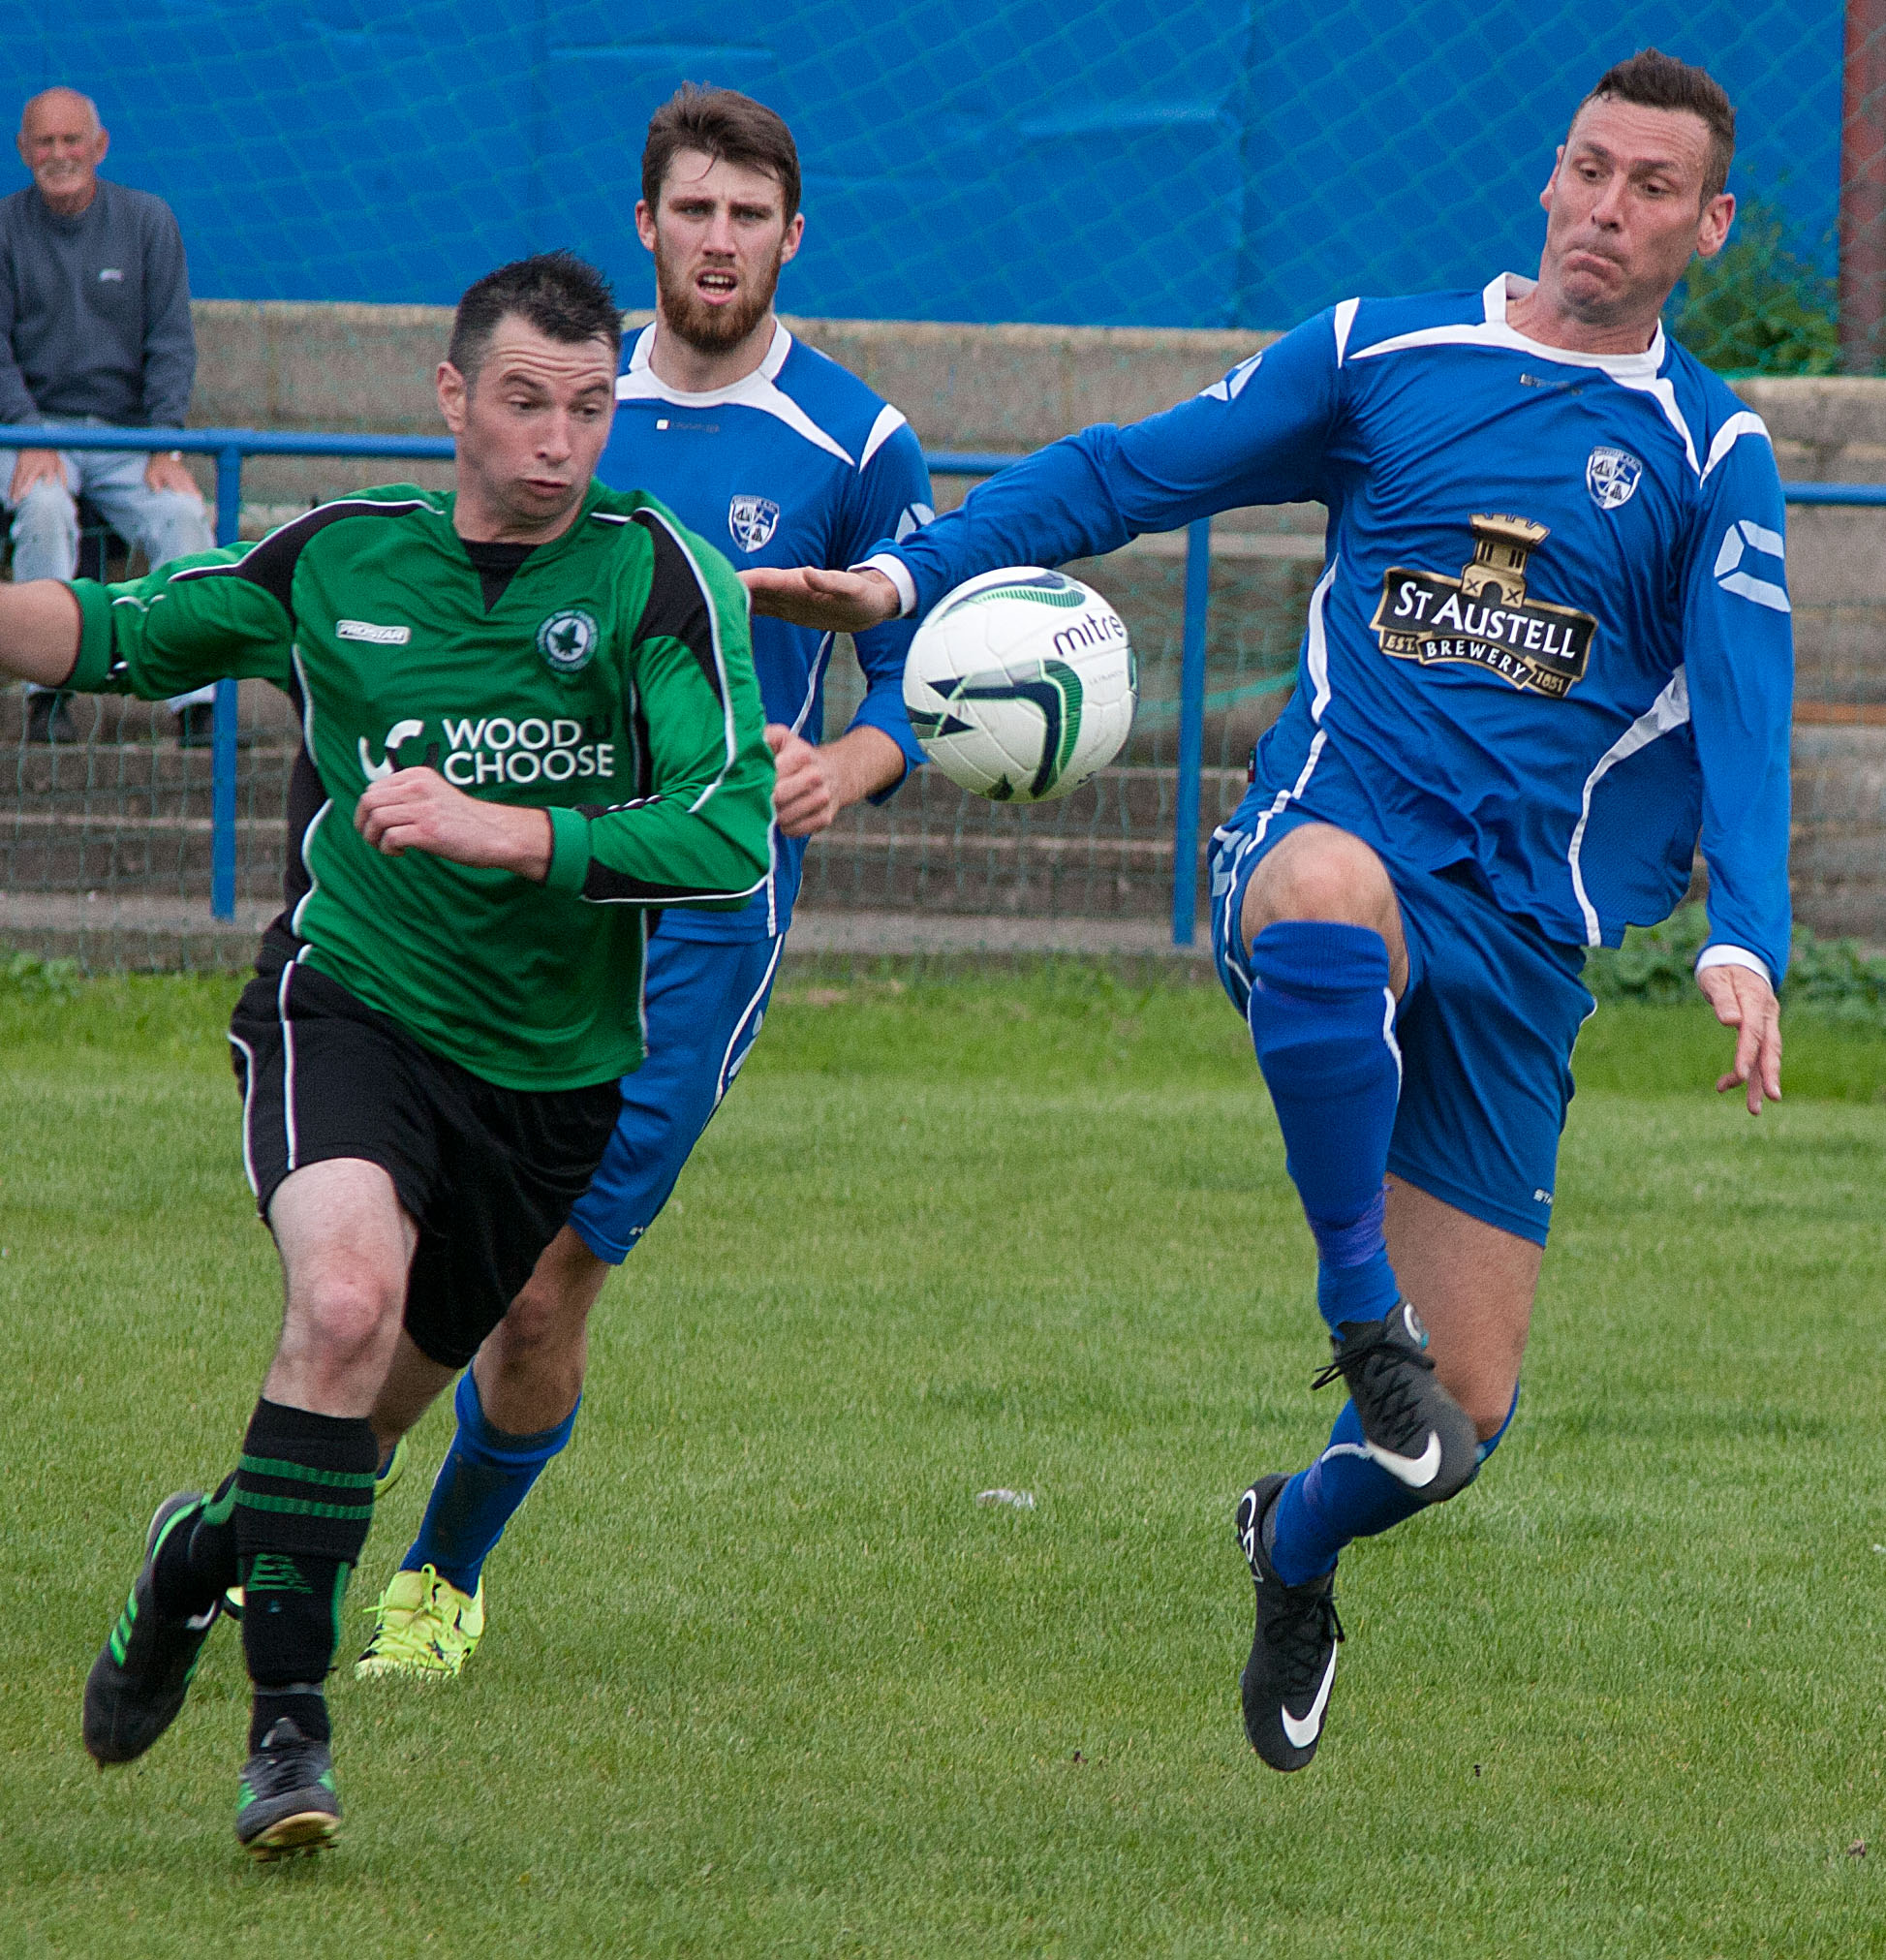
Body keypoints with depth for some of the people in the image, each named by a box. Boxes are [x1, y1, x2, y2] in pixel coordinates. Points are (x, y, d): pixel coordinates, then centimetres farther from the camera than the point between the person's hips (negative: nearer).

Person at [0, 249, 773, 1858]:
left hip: (558, 1067, 2)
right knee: (348, 1299, -29)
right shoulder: (336, 558, 0)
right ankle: (289, 1723, -20)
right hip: (350, 1004, -2)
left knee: (376, 1394, 15)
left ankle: (211, 1542, 49)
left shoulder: (662, 578, -8)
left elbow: (732, 835, -18)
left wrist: (501, 831, -28)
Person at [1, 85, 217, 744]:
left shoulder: (147, 221, 6)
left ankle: (198, 702, -29)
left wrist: (166, 448, -10)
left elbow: (170, 339, 3)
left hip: (127, 437, 1)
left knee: (184, 516, -26)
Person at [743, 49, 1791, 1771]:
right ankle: (1362, 1313, -31)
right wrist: (909, 577, 2)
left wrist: (1744, 941, -19)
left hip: (1523, 935, 1)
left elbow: (1743, 710, -3)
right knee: (1326, 900, -44)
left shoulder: (1714, 456, 7)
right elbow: (1131, 472, 13)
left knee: (1466, 1415, -1)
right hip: (1342, 813, -1)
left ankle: (1297, 1546, 34)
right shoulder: (1381, 352, 9)